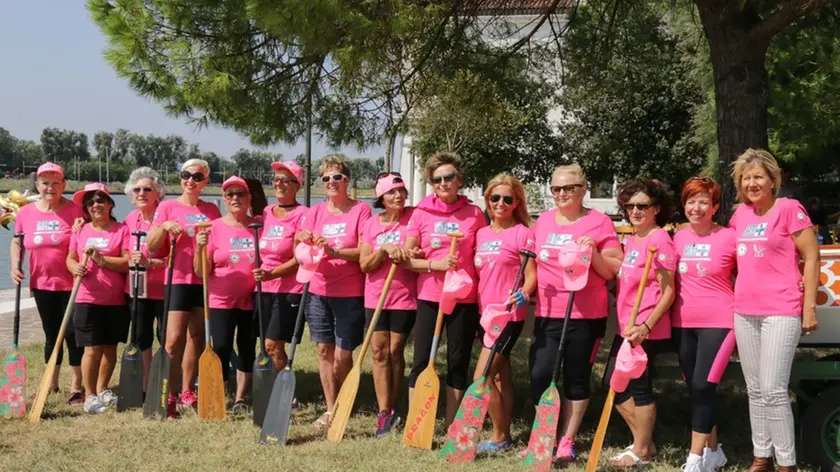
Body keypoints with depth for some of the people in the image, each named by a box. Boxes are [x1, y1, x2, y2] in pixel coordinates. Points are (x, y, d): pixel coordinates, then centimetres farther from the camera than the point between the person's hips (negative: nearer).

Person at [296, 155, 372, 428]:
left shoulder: (360, 210, -4)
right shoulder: (316, 212, 9)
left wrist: (334, 251, -25)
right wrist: (303, 242, -19)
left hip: (350, 294, -4)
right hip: (319, 291, 4)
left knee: (342, 356, -3)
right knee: (324, 350, 6)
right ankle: (330, 409, 17)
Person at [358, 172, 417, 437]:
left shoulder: (413, 218, -4)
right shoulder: (371, 224, 4)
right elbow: (365, 264, -2)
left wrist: (404, 255, -24)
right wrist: (385, 249, -18)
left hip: (405, 296, -2)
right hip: (376, 296, 2)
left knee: (395, 352, 4)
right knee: (379, 352, 0)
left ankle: (389, 410, 15)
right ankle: (384, 412, 4)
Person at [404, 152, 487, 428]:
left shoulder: (474, 214, 1)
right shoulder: (422, 213, 1)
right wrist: (436, 264, -15)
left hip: (465, 299, 0)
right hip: (429, 297, 0)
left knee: (458, 363, 7)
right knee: (422, 361, 0)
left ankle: (451, 426, 17)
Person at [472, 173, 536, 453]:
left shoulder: (522, 233, -8)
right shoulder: (481, 234, 11)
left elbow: (532, 276, -13)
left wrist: (523, 295, -30)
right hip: (486, 313, 7)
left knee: (482, 377, -10)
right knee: (501, 377, 12)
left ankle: (499, 437, 2)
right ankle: (504, 435, 19)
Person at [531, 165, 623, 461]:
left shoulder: (599, 222, -4)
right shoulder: (543, 221, 10)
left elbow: (615, 272, -6)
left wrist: (594, 253, -22)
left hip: (586, 315, -4)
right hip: (547, 314, 4)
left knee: (576, 378, 5)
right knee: (539, 375, -2)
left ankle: (567, 441, 16)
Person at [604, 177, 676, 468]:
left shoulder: (659, 240, -14)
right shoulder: (631, 240, 12)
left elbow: (668, 292, -17)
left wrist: (646, 326, -24)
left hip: (646, 329, -9)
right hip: (626, 325, 9)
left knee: (640, 386, 1)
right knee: (613, 381, 13)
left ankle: (641, 452, 16)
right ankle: (643, 442, 26)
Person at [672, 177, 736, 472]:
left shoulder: (729, 237, -9)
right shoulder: (678, 238, 5)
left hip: (718, 322, -5)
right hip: (683, 323, 5)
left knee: (702, 387, -12)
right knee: (697, 390, 11)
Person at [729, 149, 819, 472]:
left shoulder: (789, 209, -8)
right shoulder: (740, 214, 10)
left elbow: (812, 257, -8)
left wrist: (809, 306, -10)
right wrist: (737, 296, 15)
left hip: (781, 312, -7)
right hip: (744, 312, 7)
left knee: (773, 390, -11)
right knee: (755, 390, 11)